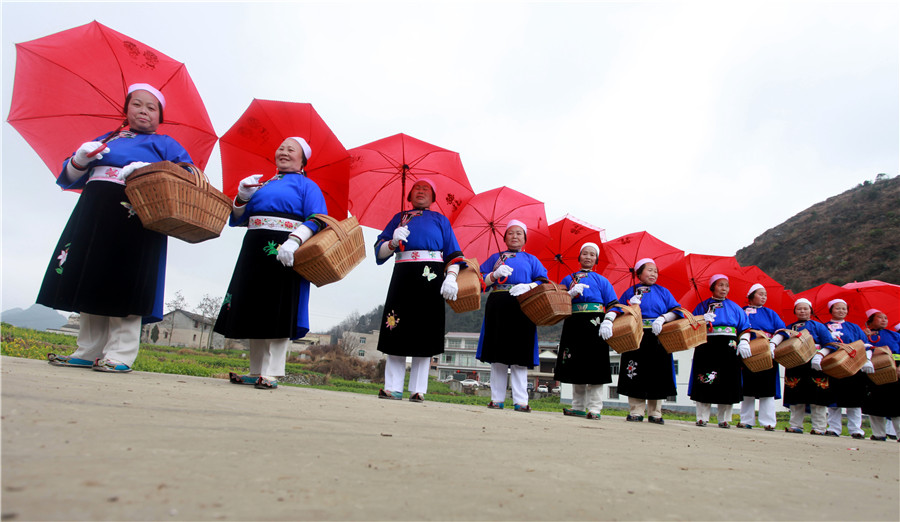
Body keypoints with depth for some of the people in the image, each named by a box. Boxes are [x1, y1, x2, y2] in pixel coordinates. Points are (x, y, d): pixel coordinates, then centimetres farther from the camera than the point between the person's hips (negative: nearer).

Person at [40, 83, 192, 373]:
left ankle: (120, 354, -8)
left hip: (135, 217, -5)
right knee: (89, 284, 3)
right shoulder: (104, 140, 27)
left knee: (124, 287, -11)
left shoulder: (164, 143, 14)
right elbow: (67, 179, 22)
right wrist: (80, 159, 0)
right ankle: (88, 352, 10)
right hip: (93, 215, 5)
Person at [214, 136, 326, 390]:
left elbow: (316, 219, -9)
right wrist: (242, 196, 3)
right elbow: (236, 219, 22)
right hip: (254, 250, 6)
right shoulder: (262, 184, 24)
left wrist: (293, 241, -24)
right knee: (254, 311, 5)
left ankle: (271, 373, -5)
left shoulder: (306, 185, 7)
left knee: (278, 312, -8)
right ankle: (256, 371, 12)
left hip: (284, 252, -6)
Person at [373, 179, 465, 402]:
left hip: (431, 276, -1)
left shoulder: (439, 219, 19)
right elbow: (379, 252, 15)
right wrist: (394, 242, -6)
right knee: (396, 332, -3)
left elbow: (453, 253, 8)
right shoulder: (399, 218, 21)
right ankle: (393, 387, 3)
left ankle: (418, 390, 1)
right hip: (403, 274, 2)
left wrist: (451, 277, -7)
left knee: (424, 333, -4)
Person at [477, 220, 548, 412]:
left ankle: (520, 401, -5)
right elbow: (481, 281, 11)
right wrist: (495, 274, -8)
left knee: (519, 356, -6)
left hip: (522, 308, -1)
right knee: (497, 356, -2)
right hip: (498, 307, 1)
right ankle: (497, 399, 3)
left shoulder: (531, 259, 20)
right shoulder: (496, 257, 21)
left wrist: (528, 286, -13)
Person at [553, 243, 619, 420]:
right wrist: (572, 293, -8)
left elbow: (612, 306, 5)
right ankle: (578, 407, 13)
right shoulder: (569, 279, 17)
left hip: (594, 324, -2)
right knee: (576, 366, 5)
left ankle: (594, 408, -3)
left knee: (595, 367, -6)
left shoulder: (602, 280, 12)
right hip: (574, 324, 2)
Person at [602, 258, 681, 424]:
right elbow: (617, 307, -2)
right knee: (636, 377, -3)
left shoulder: (663, 292, 14)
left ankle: (655, 413, 10)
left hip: (658, 338, 1)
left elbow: (676, 311, 4)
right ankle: (636, 412, 5)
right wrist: (607, 320, -21)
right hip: (636, 338, -1)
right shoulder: (630, 292, 9)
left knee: (657, 376, 1)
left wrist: (662, 318, -15)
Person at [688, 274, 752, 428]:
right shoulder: (703, 306, 11)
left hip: (729, 349, 2)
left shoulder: (734, 307, 16)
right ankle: (702, 417, 3)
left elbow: (744, 327, 11)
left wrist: (744, 342, -6)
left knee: (728, 384, 0)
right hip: (707, 348, -2)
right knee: (705, 384, -5)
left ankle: (724, 419, 10)